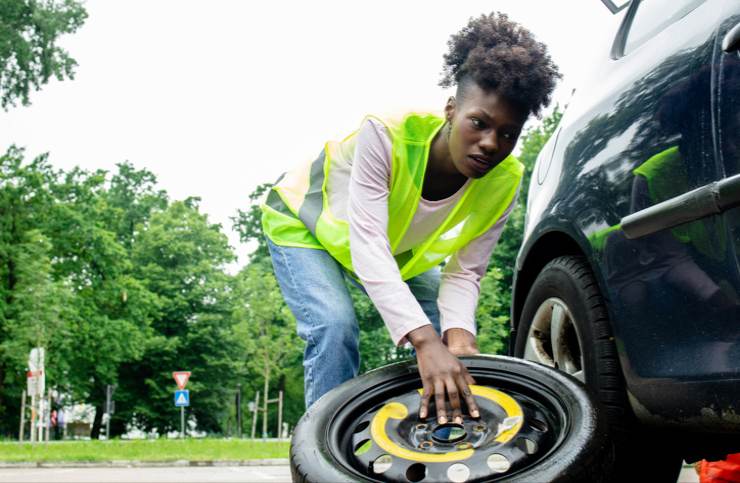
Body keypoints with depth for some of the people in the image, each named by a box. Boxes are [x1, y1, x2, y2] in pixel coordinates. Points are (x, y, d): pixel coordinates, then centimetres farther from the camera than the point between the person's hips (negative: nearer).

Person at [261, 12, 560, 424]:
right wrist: (425, 341, -57)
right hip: (305, 222, -4)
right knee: (335, 327, -27)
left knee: (455, 343, -8)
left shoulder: (503, 183, -25)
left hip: (400, 248, 5)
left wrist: (457, 332, -42)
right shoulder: (386, 135, -40)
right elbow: (368, 250, -46)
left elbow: (465, 271, -20)